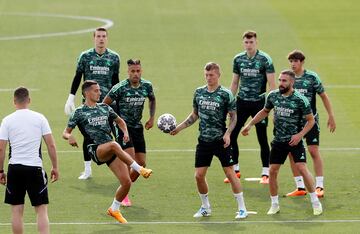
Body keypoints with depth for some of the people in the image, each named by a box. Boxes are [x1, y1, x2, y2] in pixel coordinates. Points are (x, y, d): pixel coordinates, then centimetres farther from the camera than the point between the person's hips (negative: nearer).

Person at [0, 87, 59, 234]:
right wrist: (55, 167, 7)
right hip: (35, 168, -1)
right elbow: (51, 145, -1)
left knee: (16, 210, 8)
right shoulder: (39, 118, 0)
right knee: (41, 210, 2)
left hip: (14, 168, 1)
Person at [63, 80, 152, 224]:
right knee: (113, 145, -40)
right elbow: (65, 132, 5)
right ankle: (139, 169, -37)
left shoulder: (104, 108, 17)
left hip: (112, 151, 5)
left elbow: (120, 121, 29)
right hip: (96, 149, -5)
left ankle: (114, 209, 16)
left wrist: (125, 131, 7)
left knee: (126, 182, -6)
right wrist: (69, 137, -19)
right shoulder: (79, 112, 5)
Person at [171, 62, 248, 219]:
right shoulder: (199, 93, 6)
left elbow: (233, 116, -3)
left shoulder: (225, 94, -7)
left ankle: (242, 209, 4)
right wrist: (179, 128, 11)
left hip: (221, 141, -5)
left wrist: (227, 133, -17)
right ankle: (205, 208, 21)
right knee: (199, 175, 2)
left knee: (230, 173, -4)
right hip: (204, 140, 5)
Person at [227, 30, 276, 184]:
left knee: (262, 138, -1)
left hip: (259, 102, -4)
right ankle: (235, 170, 14)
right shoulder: (238, 59, 7)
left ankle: (265, 173, 8)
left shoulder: (264, 59, -7)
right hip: (242, 102, 4)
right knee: (231, 135, 0)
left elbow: (272, 84, -8)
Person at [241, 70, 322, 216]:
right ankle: (274, 205, 16)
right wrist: (250, 124, 14)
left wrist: (300, 135, -17)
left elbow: (311, 120, -6)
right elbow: (265, 111, 18)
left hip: (294, 141, -4)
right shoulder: (273, 96, 0)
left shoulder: (300, 100, -14)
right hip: (278, 141, 4)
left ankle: (315, 202, -1)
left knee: (302, 169, -14)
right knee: (272, 171, 2)